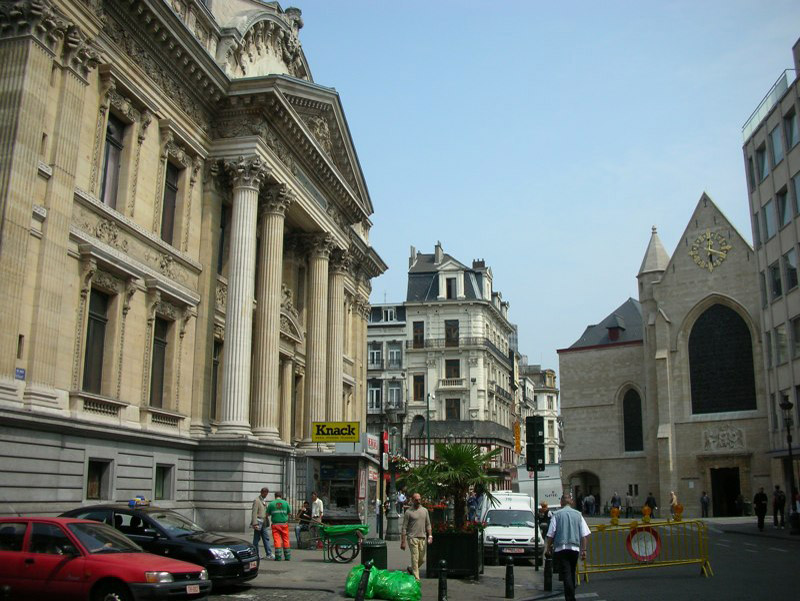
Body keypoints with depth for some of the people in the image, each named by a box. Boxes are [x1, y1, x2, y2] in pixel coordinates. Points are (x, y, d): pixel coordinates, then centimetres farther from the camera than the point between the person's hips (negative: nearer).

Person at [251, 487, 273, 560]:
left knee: (266, 538, 3)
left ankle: (268, 554, 2)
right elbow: (254, 513, -16)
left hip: (263, 523, 8)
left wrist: (267, 522, 19)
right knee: (256, 539, -1)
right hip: (258, 522, -8)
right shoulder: (257, 500, -10)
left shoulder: (264, 500, 17)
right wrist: (255, 524, -21)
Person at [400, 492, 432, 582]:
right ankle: (416, 578, -1)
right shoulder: (408, 512, -4)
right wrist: (403, 542, -8)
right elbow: (404, 528, -4)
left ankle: (411, 569, 34)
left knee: (422, 559, 9)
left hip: (423, 538, 5)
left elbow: (428, 525, 16)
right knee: (415, 558, -8)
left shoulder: (425, 510, 11)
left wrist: (430, 536, 3)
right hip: (412, 538, -5)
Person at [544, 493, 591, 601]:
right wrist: (583, 550, 7)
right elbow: (584, 534, 3)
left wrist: (548, 548, 7)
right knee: (572, 574, 19)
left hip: (561, 548, -3)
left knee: (567, 575, -6)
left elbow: (550, 534, -3)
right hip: (575, 548, 3)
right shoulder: (578, 514, 5)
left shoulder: (557, 515, -2)